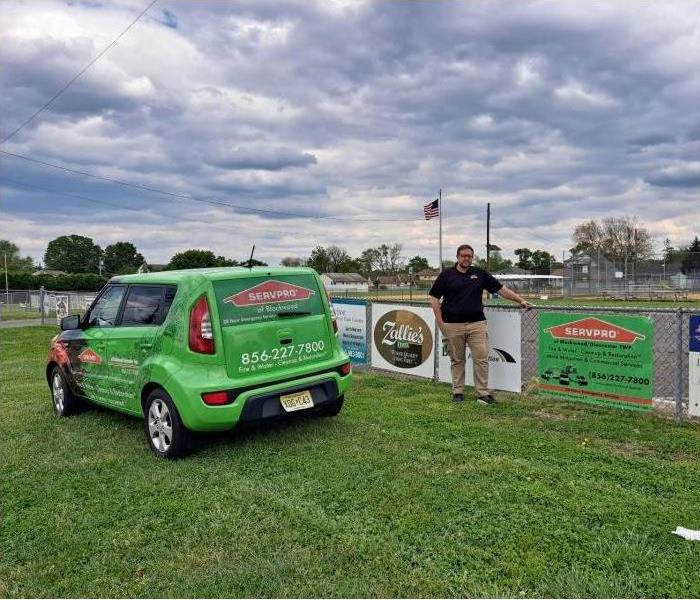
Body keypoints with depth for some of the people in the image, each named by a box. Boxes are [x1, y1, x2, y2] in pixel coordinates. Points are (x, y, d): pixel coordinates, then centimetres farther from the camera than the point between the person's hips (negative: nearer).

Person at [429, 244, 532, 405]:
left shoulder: (480, 274, 9)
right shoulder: (446, 275, 3)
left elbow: (501, 289, 11)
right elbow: (434, 297, 3)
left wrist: (521, 301, 7)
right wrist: (440, 322, -4)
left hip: (477, 324, 1)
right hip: (453, 325, -1)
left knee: (481, 358, -3)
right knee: (457, 360, 8)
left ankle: (483, 393, 5)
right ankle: (457, 392, 20)